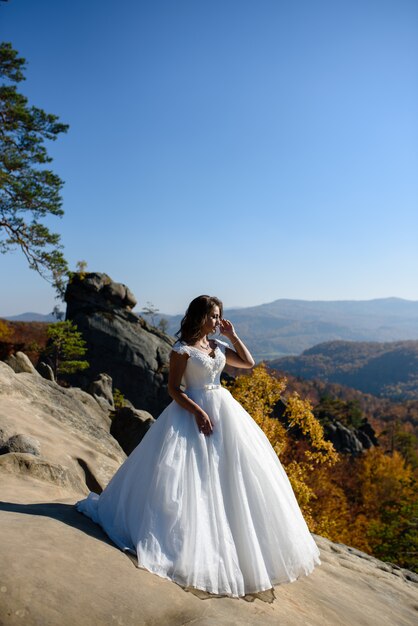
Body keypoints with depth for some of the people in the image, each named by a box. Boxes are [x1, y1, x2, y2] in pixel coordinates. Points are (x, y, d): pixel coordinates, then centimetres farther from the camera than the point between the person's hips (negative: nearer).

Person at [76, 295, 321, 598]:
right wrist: (198, 411, -22)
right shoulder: (182, 349, -12)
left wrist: (232, 335, 4)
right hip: (194, 412, -7)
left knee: (232, 472, 13)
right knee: (196, 475, -3)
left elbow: (249, 362, 10)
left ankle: (235, 534, 34)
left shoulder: (217, 345, 8)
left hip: (225, 411, 7)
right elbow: (174, 388, -13)